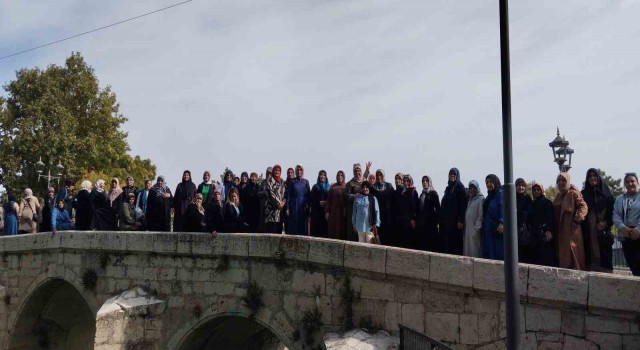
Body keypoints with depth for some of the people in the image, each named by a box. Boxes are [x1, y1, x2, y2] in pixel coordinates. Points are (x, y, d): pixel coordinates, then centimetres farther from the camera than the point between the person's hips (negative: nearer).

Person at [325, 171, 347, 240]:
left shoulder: (346, 186, 5)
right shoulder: (333, 187, 5)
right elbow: (328, 200, 4)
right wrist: (327, 212, -2)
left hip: (344, 211, 0)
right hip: (334, 211, 0)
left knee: (343, 228, -1)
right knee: (334, 229, -2)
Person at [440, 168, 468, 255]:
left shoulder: (460, 187, -4)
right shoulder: (448, 187, 17)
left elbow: (463, 205, -12)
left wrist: (461, 220, -19)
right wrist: (441, 218, 11)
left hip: (455, 220, -7)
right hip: (446, 220, 7)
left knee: (455, 243, -7)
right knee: (445, 243, 4)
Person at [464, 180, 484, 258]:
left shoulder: (481, 199, -5)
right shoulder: (470, 199, 20)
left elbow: (481, 215, -12)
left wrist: (477, 228, -18)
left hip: (475, 229, -8)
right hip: (468, 229, 8)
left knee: (475, 250, -9)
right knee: (467, 250, 6)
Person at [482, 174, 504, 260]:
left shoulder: (500, 193, -5)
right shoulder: (489, 196, 20)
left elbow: (503, 208, -19)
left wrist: (501, 223, -31)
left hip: (497, 228, -8)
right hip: (488, 230, 8)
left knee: (498, 253, -9)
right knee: (488, 253, 6)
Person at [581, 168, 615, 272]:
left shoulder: (606, 194, 8)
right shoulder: (583, 194, 13)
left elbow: (613, 211, 4)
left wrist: (606, 223, -9)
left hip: (602, 232, -1)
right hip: (588, 233, 1)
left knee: (604, 256, -7)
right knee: (590, 257, -4)